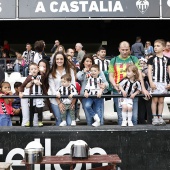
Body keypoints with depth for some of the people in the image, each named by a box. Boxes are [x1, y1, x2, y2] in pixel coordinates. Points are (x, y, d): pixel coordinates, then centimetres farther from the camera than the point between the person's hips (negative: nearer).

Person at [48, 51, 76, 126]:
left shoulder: (70, 70, 6)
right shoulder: (51, 73, 2)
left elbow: (73, 85, 2)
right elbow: (52, 88, -3)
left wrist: (73, 99, -10)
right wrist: (59, 102, -9)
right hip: (55, 101, -1)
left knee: (70, 123, -7)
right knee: (59, 122, 1)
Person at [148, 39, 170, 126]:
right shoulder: (152, 59, 2)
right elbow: (149, 71, -2)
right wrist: (151, 82, -11)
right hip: (155, 82, -2)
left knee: (161, 100, 5)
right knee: (154, 99, -1)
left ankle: (160, 117, 12)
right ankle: (154, 117, 5)